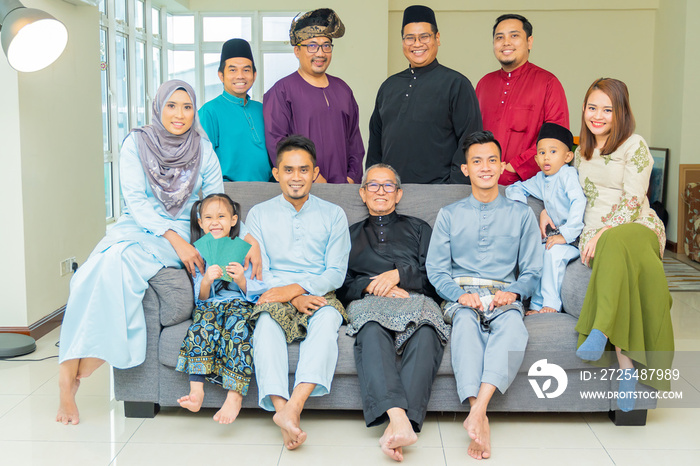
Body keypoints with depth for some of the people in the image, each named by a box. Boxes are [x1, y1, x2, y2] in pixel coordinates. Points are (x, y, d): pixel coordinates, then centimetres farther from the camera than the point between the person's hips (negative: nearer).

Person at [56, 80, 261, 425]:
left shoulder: (203, 150, 7)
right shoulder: (136, 143, 3)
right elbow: (136, 201, -6)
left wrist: (251, 239, -5)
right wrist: (176, 240, -18)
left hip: (179, 235, 0)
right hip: (136, 227, 1)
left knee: (120, 260, -31)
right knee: (106, 263, -33)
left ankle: (73, 373, -24)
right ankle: (68, 373, -27)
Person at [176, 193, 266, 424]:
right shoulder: (200, 254, 15)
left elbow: (259, 293, 2)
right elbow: (201, 299, 7)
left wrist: (242, 280, -19)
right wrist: (206, 281, -15)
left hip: (242, 305, -2)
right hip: (211, 307, 2)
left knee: (238, 325, -36)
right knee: (202, 325, -33)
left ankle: (235, 396, -41)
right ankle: (196, 390, -40)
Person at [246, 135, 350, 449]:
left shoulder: (333, 215, 13)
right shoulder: (259, 214, 14)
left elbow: (336, 272, 4)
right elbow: (258, 271, 6)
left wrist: (295, 288, -14)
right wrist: (294, 299, -13)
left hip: (318, 295, 0)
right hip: (275, 297, 1)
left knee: (328, 317, -36)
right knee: (266, 322, -34)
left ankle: (293, 406, -48)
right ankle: (283, 412, -46)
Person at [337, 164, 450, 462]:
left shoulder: (418, 228, 31)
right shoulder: (350, 234, 32)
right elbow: (339, 286, 18)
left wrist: (400, 274, -3)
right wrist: (371, 286, -2)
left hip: (415, 299, 0)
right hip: (368, 302, 0)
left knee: (426, 333, -40)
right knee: (372, 331, -40)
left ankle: (397, 425, -52)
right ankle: (400, 419, -56)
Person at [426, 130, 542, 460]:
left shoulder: (521, 215, 18)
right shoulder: (449, 215, 17)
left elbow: (532, 272, 14)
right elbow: (436, 270, 9)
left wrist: (512, 292, -8)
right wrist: (460, 294, -11)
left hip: (504, 296, 0)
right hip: (461, 295, 0)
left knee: (513, 327, -37)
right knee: (466, 323, -37)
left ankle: (478, 409, -49)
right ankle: (481, 420, -49)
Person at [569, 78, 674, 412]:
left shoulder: (635, 146, 3)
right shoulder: (582, 152, 22)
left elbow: (633, 200, -6)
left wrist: (604, 232, -18)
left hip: (637, 227, -4)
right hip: (595, 235, 4)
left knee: (615, 245, -42)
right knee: (618, 264, -33)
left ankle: (600, 332, -49)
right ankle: (627, 367, -40)